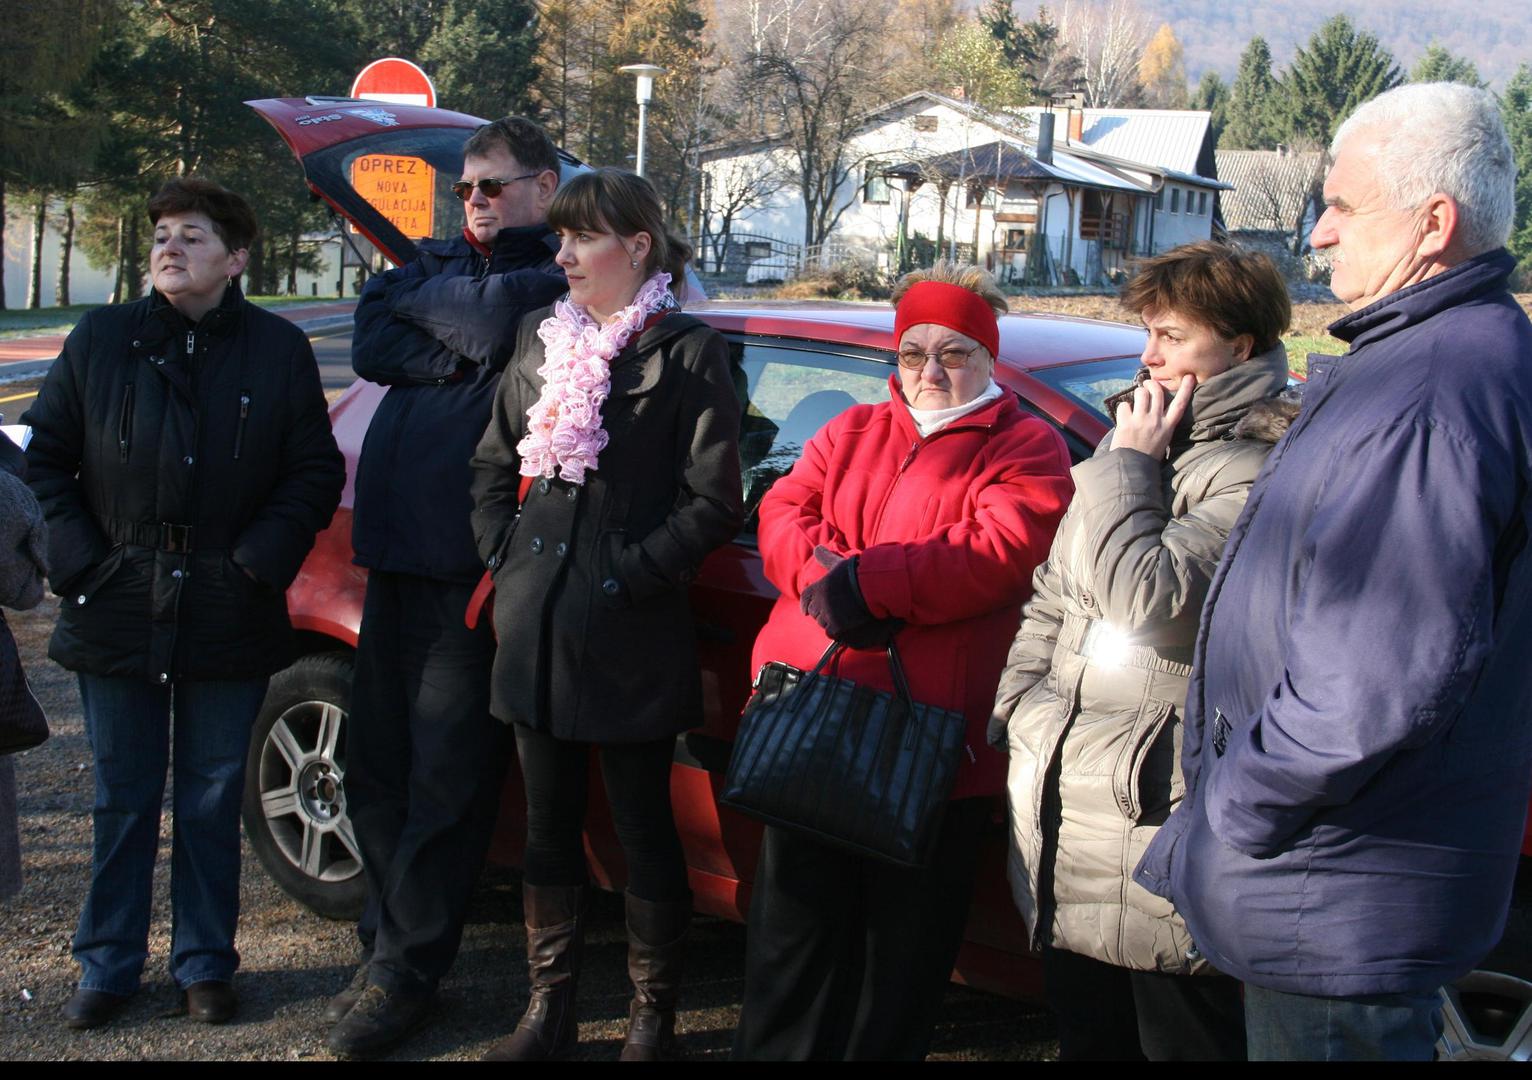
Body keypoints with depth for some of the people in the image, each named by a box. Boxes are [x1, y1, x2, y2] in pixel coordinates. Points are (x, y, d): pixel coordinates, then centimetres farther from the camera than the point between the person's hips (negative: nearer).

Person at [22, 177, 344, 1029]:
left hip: (228, 619, -1)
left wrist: (259, 561, -9)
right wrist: (77, 556, -3)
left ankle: (206, 963, 22)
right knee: (123, 800, 10)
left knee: (213, 801, 9)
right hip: (117, 609, 1)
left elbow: (316, 473, 2)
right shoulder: (101, 340, 5)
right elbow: (46, 457, 8)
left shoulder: (279, 350, 2)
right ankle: (110, 965, 22)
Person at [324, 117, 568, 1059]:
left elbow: (497, 319, -22)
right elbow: (373, 344, 6)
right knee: (376, 767, 13)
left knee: (445, 780, -1)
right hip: (398, 548, 8)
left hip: (472, 563, -8)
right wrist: (459, 356, -8)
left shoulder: (558, 278, -2)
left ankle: (405, 971, 9)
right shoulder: (436, 263, 20)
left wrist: (427, 299, -3)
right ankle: (389, 944, 26)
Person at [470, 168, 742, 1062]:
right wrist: (505, 550, 6)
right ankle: (550, 1008, 28)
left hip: (633, 641, -6)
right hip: (537, 628, 6)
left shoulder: (686, 351, -6)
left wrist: (633, 571, -14)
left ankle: (654, 1017, 21)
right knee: (549, 826, 14)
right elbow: (495, 464, 19)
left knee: (645, 829, 6)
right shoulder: (543, 338, 12)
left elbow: (715, 501, -10)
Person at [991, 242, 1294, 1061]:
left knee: (1182, 1037, 3)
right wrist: (1019, 702, 10)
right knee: (1087, 1038, 20)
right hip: (1071, 819, 9)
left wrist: (1129, 465, -13)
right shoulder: (1139, 440, 15)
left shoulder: (1261, 471, -15)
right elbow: (1052, 596, 22)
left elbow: (1152, 602, -26)